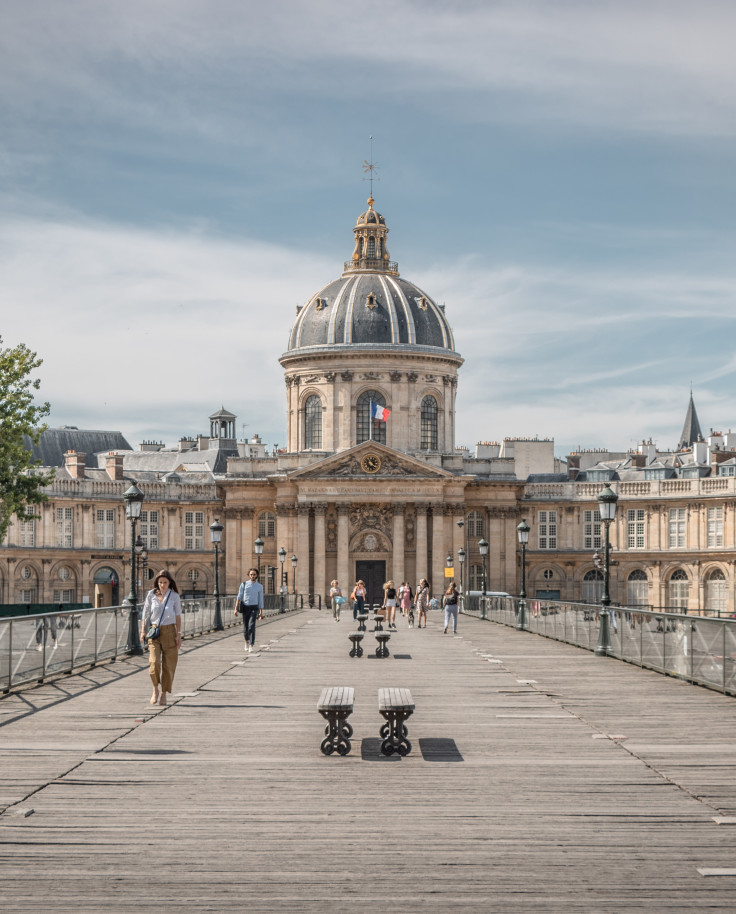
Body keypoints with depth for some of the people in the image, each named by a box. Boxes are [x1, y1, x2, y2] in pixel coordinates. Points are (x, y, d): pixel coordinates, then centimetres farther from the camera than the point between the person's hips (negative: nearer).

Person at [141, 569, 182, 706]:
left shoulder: (174, 596, 1)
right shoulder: (151, 595, 3)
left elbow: (178, 616, 4)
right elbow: (146, 613, 8)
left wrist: (178, 634, -2)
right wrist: (143, 631, 2)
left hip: (169, 631, 0)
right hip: (154, 631, 0)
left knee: (168, 664, 1)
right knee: (154, 662, -14)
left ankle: (164, 693, 14)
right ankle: (155, 690, 7)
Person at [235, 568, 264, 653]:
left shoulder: (260, 586, 2)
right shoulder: (244, 584, -1)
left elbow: (260, 599, 7)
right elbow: (239, 597, -3)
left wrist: (261, 612, 8)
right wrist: (236, 609, -11)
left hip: (254, 608, -1)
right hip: (245, 608, 1)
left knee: (252, 626, -17)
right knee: (245, 627, 11)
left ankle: (251, 647, -18)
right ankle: (247, 642, 41)